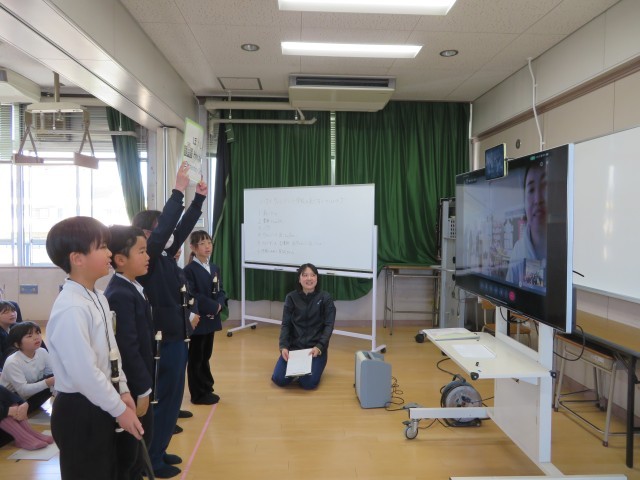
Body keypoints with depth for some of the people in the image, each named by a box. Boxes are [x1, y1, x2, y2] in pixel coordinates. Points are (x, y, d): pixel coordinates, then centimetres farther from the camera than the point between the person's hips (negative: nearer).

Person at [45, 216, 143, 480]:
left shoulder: (98, 298, 5)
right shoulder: (71, 309, -26)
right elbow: (86, 374, -26)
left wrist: (123, 391, 6)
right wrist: (120, 409, -16)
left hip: (101, 406, 9)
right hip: (79, 412, -9)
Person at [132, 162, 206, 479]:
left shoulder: (163, 255, 7)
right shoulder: (146, 259, -16)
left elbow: (182, 227, 10)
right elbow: (164, 229, -29)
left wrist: (199, 197, 6)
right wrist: (179, 190, -28)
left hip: (175, 337, 9)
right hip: (164, 340, -9)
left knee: (171, 398, 19)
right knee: (163, 400, 3)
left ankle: (157, 452, 33)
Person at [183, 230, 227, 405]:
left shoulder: (215, 268, 10)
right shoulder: (189, 270, -12)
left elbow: (221, 292, 10)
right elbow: (191, 296, -19)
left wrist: (219, 305, -10)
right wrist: (212, 306, -19)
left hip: (211, 319, 7)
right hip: (197, 320, -7)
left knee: (206, 356, 18)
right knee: (196, 358, 4)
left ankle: (207, 389, 29)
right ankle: (198, 394, 14)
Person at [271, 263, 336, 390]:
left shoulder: (325, 298, -5)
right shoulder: (291, 297, 1)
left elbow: (329, 326, -7)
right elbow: (286, 325, 0)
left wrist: (319, 347, -21)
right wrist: (283, 346, -16)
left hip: (316, 348, -2)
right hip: (294, 345, 2)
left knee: (308, 383, -21)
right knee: (279, 380, -13)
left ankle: (316, 365, 13)